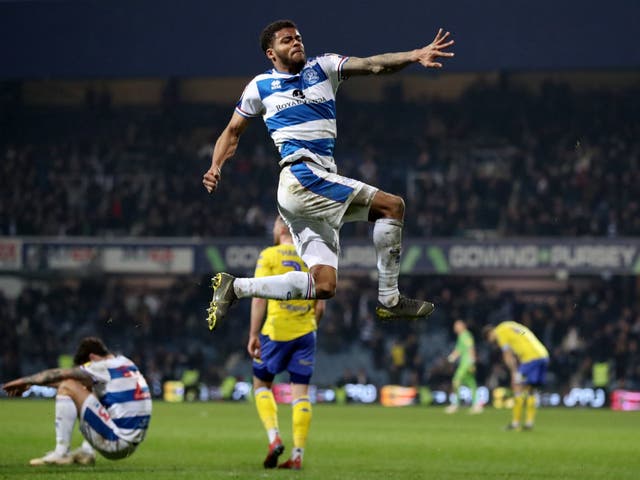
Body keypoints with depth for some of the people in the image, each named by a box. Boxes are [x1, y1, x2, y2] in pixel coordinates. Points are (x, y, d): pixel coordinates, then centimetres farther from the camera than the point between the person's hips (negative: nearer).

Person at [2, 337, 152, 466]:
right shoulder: (125, 363, 16)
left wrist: (26, 381, 10)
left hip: (116, 440, -9)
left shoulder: (105, 367, -8)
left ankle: (61, 453, -5)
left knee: (67, 388, -7)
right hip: (131, 446, 9)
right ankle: (86, 452, 18)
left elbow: (58, 374, -4)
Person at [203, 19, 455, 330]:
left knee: (323, 287, -3)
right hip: (300, 177, -5)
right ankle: (389, 300, -9)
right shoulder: (260, 87, 9)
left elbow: (373, 65, 0)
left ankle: (234, 287, 5)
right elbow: (233, 132, 20)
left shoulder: (322, 68, 15)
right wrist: (215, 168, 2)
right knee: (391, 206, -15)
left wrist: (415, 56, -17)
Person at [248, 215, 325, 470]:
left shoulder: (269, 255, -1)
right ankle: (298, 455, -2)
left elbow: (259, 298, -8)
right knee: (301, 392, 4)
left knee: (261, 384, 13)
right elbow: (320, 306, 9)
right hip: (305, 333, 3)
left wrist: (253, 335, -7)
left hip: (276, 331, -3)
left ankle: (274, 438, -6)